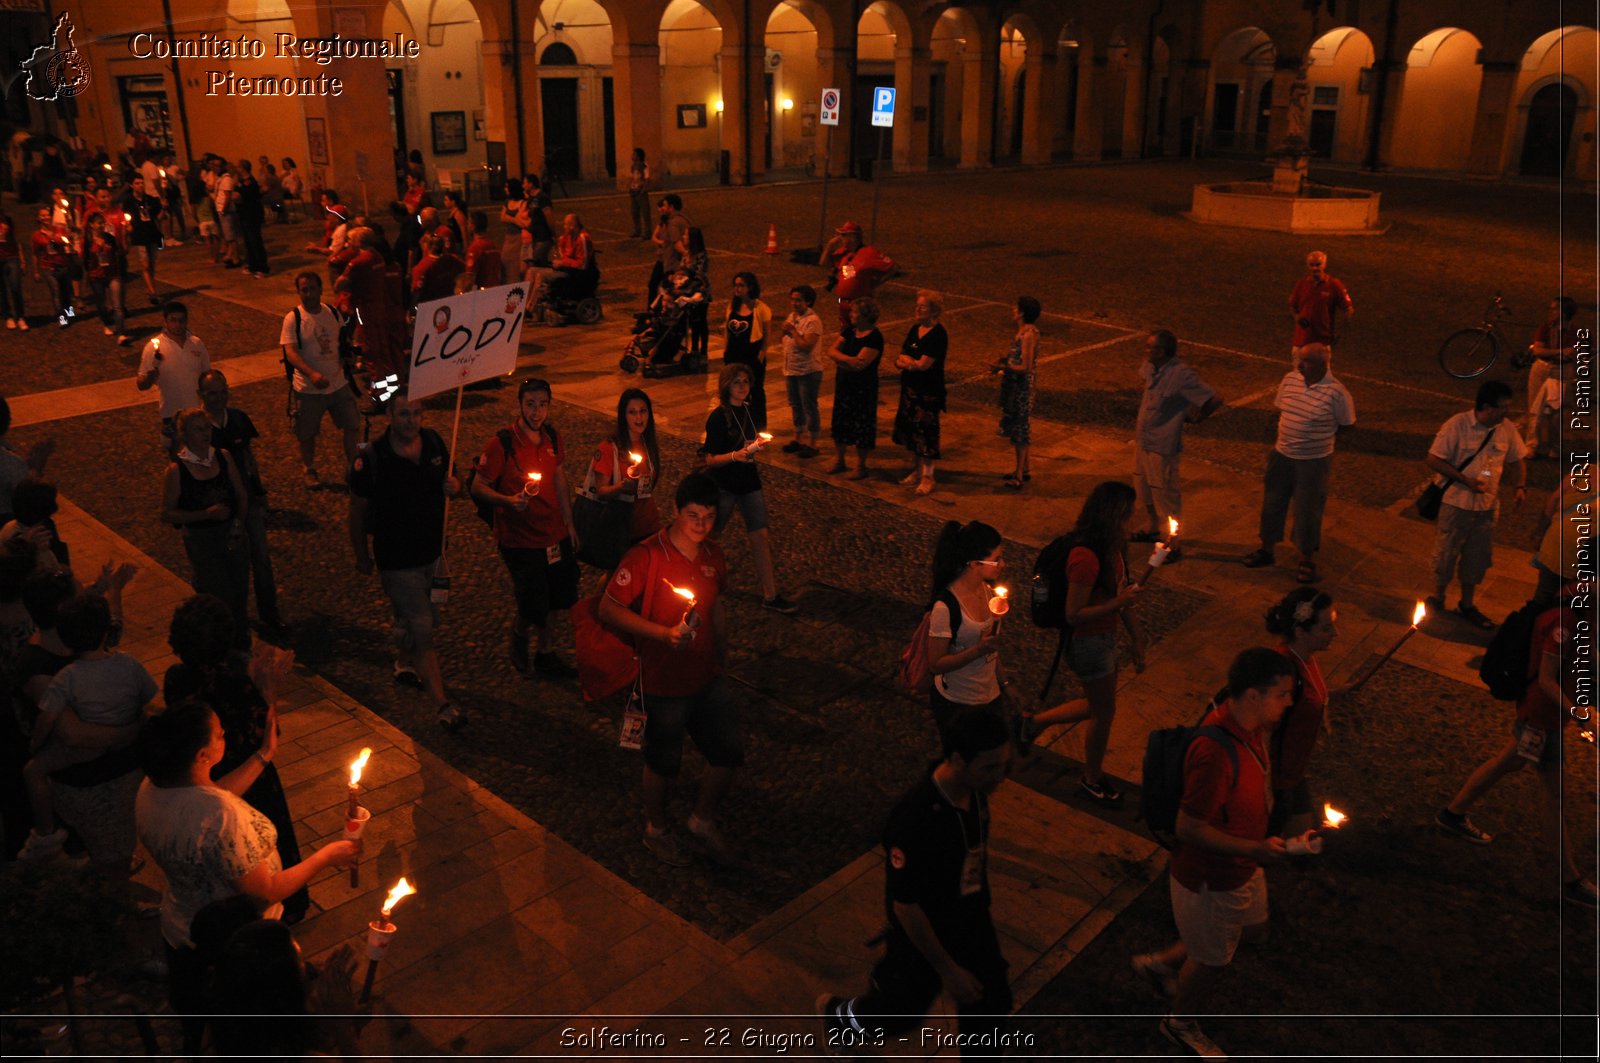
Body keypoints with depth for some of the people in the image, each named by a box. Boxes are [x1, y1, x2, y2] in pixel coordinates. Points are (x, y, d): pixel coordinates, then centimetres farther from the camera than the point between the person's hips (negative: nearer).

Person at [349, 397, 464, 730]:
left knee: (410, 617, 26)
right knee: (422, 629, -6)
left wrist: (455, 486, -15)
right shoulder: (371, 458, -20)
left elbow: (452, 480, 11)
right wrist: (362, 556, 0)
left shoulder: (434, 442, -5)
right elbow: (358, 511, -9)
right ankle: (442, 705, 0)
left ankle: (404, 664, 52)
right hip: (396, 560, -6)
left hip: (432, 551, 6)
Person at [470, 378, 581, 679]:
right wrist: (508, 500, -31)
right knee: (533, 608, -1)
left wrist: (569, 522, 14)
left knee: (556, 598, 15)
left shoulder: (551, 436, 1)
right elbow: (478, 487, -13)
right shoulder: (502, 443, -18)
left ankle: (545, 655, 35)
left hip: (554, 534, 6)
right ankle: (518, 633, 33)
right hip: (519, 539, -6)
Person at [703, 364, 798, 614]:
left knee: (761, 537, 2)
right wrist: (735, 455, -32)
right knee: (711, 535, 12)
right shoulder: (718, 417, -16)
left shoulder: (749, 410, 4)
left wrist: (756, 446, 1)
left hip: (749, 482, 6)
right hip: (723, 487, -5)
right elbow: (710, 459, -17)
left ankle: (770, 595, 8)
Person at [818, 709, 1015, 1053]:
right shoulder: (915, 820, -40)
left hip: (972, 922, 6)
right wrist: (947, 969, -19)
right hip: (922, 934, -6)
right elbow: (904, 905, -29)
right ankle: (838, 1015, 50)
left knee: (991, 1004, 18)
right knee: (903, 1008, 20)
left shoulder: (973, 788, -16)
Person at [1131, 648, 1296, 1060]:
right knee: (1212, 960, 17)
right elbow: (1189, 829, -32)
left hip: (1242, 867, 8)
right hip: (1210, 879, -8)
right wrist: (1255, 850, -33)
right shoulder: (1215, 751, -39)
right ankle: (1182, 1023, 48)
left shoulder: (1250, 725, -10)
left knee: (1253, 929, 30)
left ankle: (1163, 963, 47)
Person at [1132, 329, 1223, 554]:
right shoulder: (1151, 366, -2)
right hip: (1142, 439, 8)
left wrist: (1194, 418, -10)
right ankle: (1153, 529, 45)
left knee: (1165, 494, 2)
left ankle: (1172, 546, 15)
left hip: (1162, 446, -8)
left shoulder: (1181, 374, -25)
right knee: (1143, 487, 23)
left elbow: (1215, 400, -24)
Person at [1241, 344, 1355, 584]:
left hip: (1313, 462, -5)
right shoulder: (1289, 379, -5)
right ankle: (1266, 549, 36)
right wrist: (1287, 433, 3)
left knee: (1307, 510, 7)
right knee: (1272, 502, 17)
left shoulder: (1336, 393, -20)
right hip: (1282, 455, 5)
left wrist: (1319, 435, -5)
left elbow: (1347, 425, -6)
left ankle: (1307, 560, 26)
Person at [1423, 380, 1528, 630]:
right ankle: (1437, 598, 31)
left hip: (1488, 505, 4)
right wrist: (1465, 480, -22)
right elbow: (1433, 460, -16)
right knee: (1446, 554, 9)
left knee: (1478, 557, 16)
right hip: (1457, 503, -4)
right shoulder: (1457, 425, -18)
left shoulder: (1507, 428, -5)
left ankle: (1467, 604, 33)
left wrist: (1519, 486, -10)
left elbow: (1517, 460, 8)